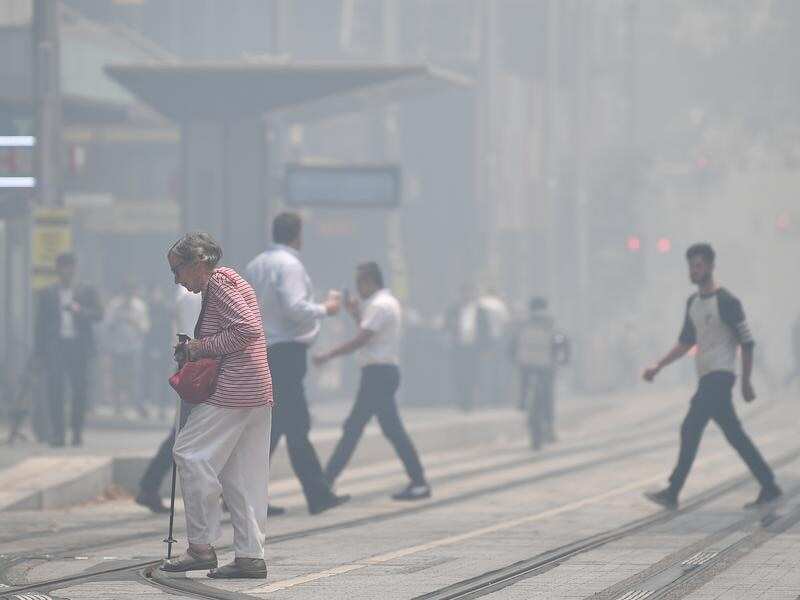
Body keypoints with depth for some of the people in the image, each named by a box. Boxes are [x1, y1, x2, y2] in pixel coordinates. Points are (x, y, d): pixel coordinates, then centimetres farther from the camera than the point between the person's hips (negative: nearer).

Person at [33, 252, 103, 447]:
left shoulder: (87, 292, 12)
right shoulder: (46, 294, 13)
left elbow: (98, 314, 4)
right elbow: (40, 324, 10)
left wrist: (80, 311, -15)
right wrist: (40, 352, 3)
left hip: (78, 345, 0)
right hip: (55, 346, 0)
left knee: (79, 390, -3)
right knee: (55, 390, -6)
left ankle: (78, 432, 3)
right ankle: (57, 433, -4)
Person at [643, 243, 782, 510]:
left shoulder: (726, 302, -10)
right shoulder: (693, 302, 15)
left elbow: (746, 342, -8)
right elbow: (686, 342, 23)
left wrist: (746, 382, -8)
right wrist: (658, 366, 14)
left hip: (720, 376, -9)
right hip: (707, 378, 9)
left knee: (691, 428, -13)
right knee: (734, 435, 9)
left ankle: (673, 492, -13)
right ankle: (769, 487, 15)